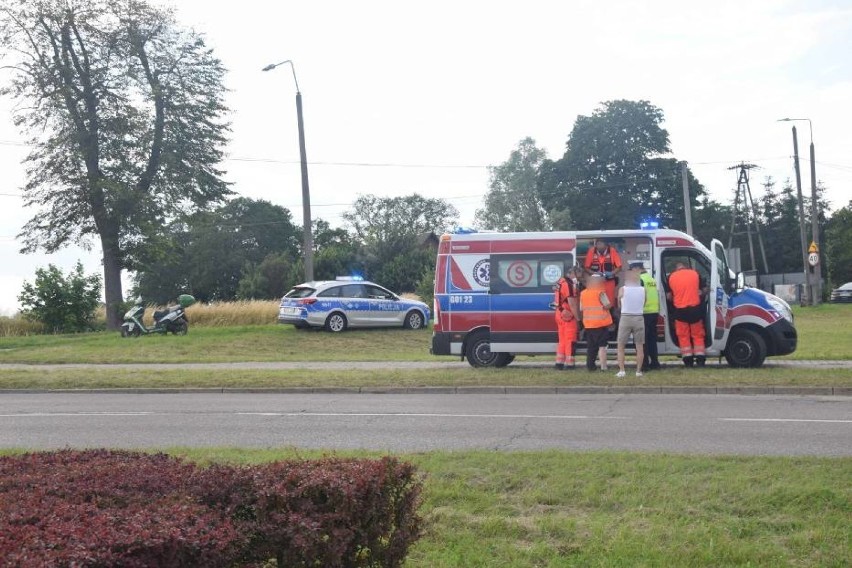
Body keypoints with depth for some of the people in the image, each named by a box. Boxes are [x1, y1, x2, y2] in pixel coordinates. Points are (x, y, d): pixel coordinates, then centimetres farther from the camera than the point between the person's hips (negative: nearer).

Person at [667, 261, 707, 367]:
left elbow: (668, 296, 7)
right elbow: (700, 292, 7)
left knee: (683, 336, 8)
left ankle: (688, 360, 5)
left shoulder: (671, 277, 3)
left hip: (680, 310, 0)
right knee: (698, 335, 10)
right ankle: (700, 360, 6)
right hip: (695, 308, 1)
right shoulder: (695, 273, 3)